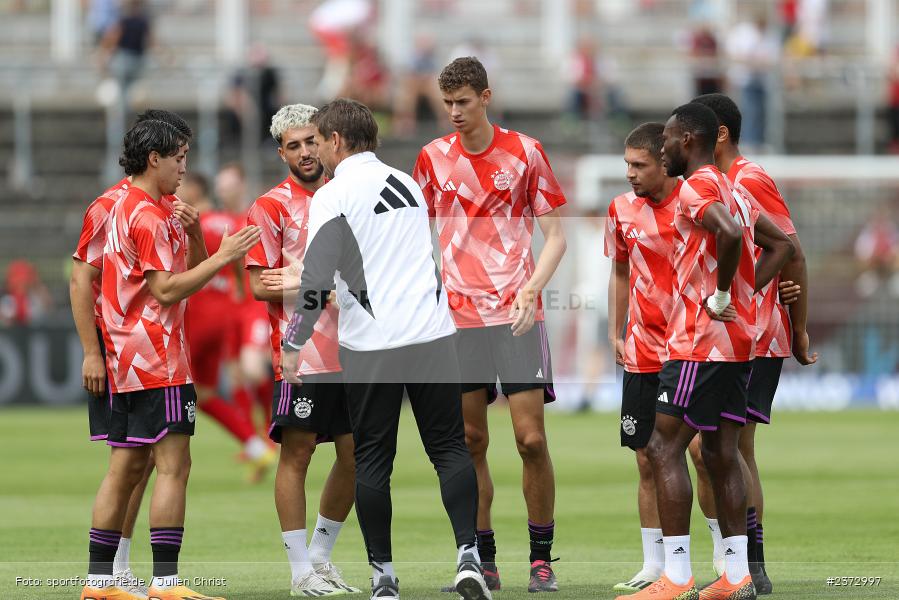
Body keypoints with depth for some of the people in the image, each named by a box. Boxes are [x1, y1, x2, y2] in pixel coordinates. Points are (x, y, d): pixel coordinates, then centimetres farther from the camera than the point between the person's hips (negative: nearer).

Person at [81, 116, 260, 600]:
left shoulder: (126, 207, 18)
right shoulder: (149, 215, -13)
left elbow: (189, 267, 21)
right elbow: (168, 289, -19)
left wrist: (193, 233, 3)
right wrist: (223, 256, -18)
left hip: (125, 360, 10)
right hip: (156, 359, -10)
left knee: (126, 467, 10)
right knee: (173, 465, -11)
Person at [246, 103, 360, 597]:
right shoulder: (272, 206, -3)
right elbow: (259, 285, -8)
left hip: (351, 351, 6)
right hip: (301, 352, -6)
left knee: (354, 456, 7)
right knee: (296, 454, -4)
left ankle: (320, 557, 21)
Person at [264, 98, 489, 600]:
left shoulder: (333, 196, -6)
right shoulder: (408, 184, 13)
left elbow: (319, 280, -14)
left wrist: (295, 344, -4)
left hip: (371, 346, -4)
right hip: (433, 333, 4)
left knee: (372, 460, 5)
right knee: (450, 448, 8)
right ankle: (468, 555, -4)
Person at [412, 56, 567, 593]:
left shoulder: (525, 152, 0)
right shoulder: (433, 158, 7)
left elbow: (556, 235, 1)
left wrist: (530, 290, -14)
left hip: (516, 314, -2)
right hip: (458, 318, 2)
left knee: (532, 439, -8)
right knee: (471, 442, 2)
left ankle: (542, 558, 2)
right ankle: (483, 564, 9)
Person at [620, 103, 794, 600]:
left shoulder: (698, 186, -11)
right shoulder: (733, 193, 18)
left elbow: (729, 233, -30)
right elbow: (781, 246, 24)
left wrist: (721, 298, -19)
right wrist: (746, 293, 14)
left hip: (701, 339, -9)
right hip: (739, 340, 10)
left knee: (664, 447, -9)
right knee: (721, 454, 11)